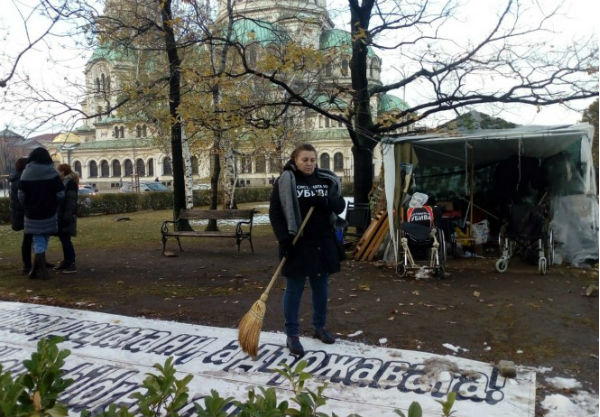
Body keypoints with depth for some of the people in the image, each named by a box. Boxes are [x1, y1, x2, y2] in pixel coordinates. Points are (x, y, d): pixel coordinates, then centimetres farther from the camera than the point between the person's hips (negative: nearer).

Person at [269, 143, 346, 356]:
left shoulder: (326, 180, 7)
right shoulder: (284, 181, -6)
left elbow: (340, 205, 6)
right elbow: (275, 213, -8)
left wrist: (326, 201, -16)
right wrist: (284, 239, -17)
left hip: (323, 243, 5)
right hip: (297, 244, -5)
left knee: (321, 287, 15)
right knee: (294, 289, 4)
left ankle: (320, 327, 32)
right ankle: (292, 335, 13)